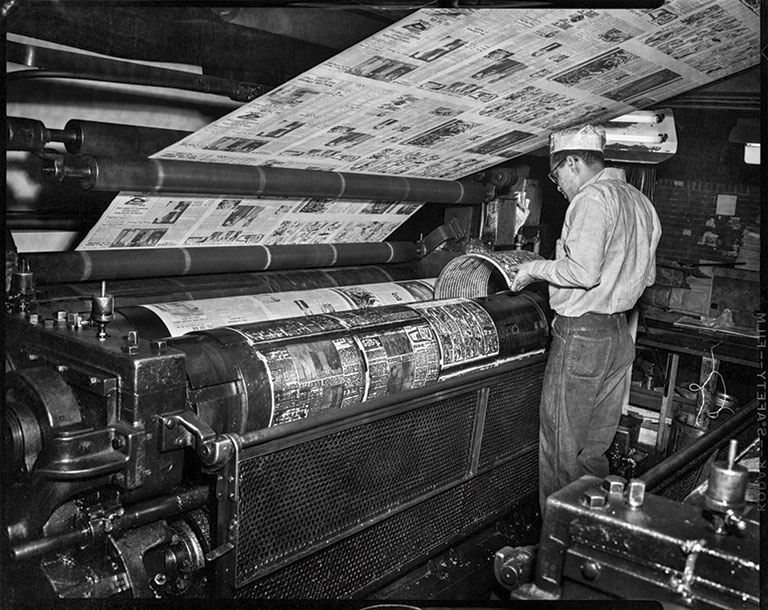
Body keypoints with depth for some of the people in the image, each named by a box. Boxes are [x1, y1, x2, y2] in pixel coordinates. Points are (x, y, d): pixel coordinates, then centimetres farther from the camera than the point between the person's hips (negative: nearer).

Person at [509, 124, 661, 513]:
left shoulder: (592, 198, -13)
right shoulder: (640, 202, 15)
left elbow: (584, 272, -24)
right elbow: (647, 276, 19)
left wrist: (535, 269, -10)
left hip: (583, 335, -9)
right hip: (621, 335, 9)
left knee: (562, 451, 2)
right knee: (595, 449, 17)